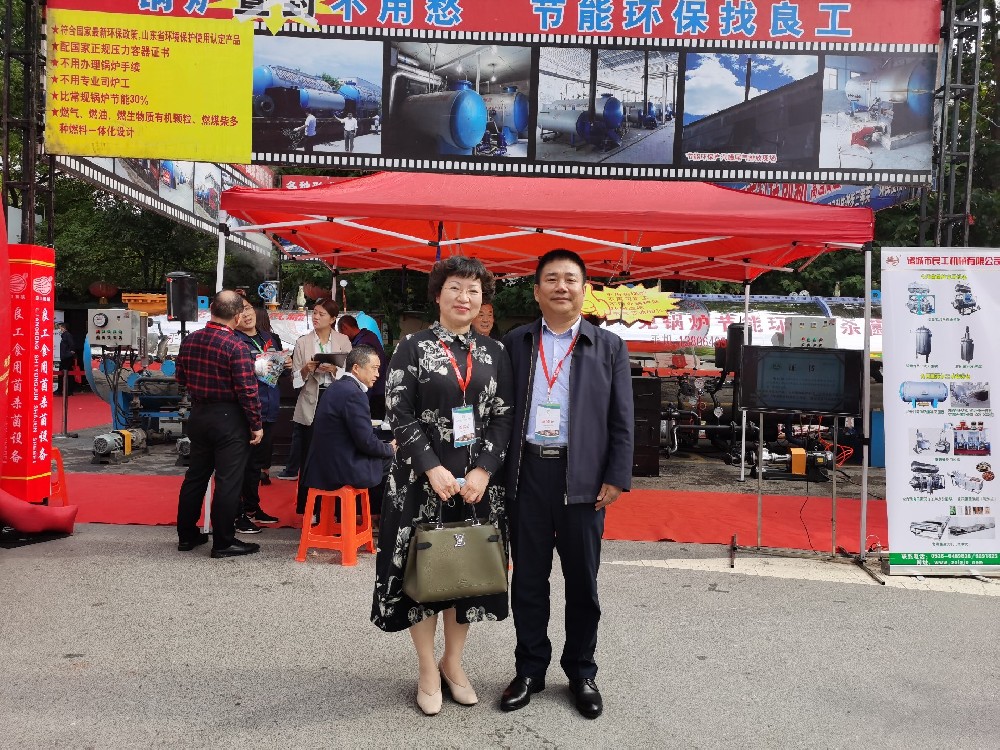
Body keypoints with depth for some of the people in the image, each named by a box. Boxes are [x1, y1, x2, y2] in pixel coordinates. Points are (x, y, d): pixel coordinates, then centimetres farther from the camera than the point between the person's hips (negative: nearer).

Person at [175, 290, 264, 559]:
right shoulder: (236, 346, -19)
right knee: (228, 481, 1)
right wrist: (256, 424, -10)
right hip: (229, 418, -7)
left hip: (198, 414, 7)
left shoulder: (189, 340, 1)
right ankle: (223, 542, 8)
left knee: (195, 475, 17)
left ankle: (186, 535, 28)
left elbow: (181, 378, 12)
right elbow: (247, 391, -19)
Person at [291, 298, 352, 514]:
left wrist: (334, 369, -15)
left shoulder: (343, 341, 8)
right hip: (311, 401, 0)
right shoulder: (303, 341, 8)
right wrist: (306, 369, -14)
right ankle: (307, 505, 10)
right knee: (309, 455, 1)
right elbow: (295, 376, 6)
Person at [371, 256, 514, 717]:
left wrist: (483, 470, -11)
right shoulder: (414, 347, -1)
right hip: (422, 479, -2)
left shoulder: (493, 353, 7)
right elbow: (399, 415, -7)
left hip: (478, 480, 3)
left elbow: (503, 417, 2)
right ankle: (427, 670, 22)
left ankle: (453, 662, 30)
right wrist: (433, 468, -16)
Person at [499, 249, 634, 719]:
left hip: (582, 478, -1)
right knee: (527, 579, 10)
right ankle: (530, 668, 27)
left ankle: (581, 672, 28)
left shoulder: (609, 347, 5)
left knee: (582, 581, 10)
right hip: (527, 473, 1)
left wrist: (616, 478, -5)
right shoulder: (515, 343, 7)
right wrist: (496, 471, 1)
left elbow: (622, 421, 2)